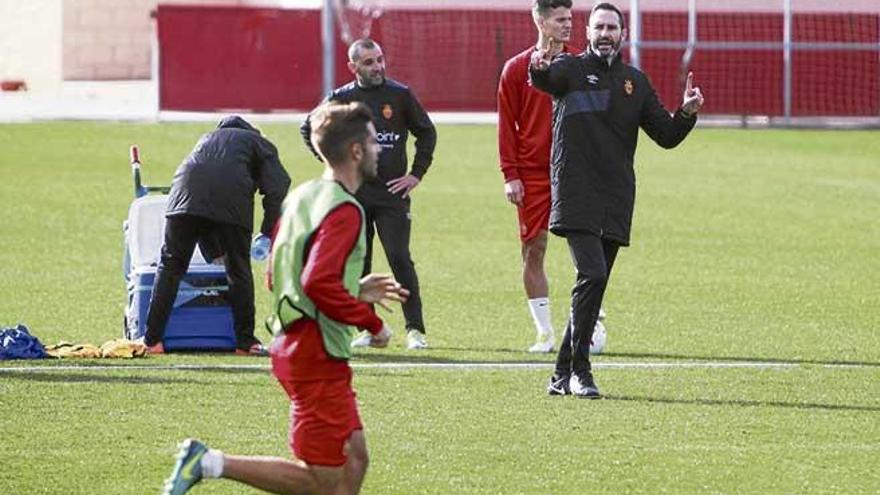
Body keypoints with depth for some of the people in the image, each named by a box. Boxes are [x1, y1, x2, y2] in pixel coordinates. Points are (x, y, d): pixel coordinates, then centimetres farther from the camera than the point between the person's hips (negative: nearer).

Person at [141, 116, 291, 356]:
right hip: (231, 198, -2)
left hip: (186, 192, 3)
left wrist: (215, 252, 37)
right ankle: (245, 341, 15)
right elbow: (276, 189, 9)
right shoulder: (261, 144, 28)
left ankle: (152, 340, 4)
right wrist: (267, 233, 16)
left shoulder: (207, 138, 38)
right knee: (239, 271, 11)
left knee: (170, 266, 9)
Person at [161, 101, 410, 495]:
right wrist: (371, 322, -14)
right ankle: (210, 463, -9)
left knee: (354, 460, 12)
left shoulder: (301, 197, 13)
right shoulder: (345, 211, -16)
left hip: (291, 345, 10)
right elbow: (319, 284, -27)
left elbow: (278, 278, 20)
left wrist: (356, 291, 20)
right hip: (317, 357, -10)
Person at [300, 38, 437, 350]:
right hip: (352, 193, 2)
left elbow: (426, 132, 12)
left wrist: (416, 174, 5)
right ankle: (367, 328, 9)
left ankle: (415, 329, -6)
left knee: (400, 260, -8)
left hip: (393, 192, -2)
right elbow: (309, 130, 16)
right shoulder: (341, 99, 3)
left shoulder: (400, 95, 2)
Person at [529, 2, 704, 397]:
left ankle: (563, 375, 18)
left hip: (616, 201, 5)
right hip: (576, 197, -5)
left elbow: (666, 136, 15)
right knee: (592, 275, -20)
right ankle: (579, 370, -13)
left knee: (593, 285, 8)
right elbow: (546, 79, -24)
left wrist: (687, 113, -5)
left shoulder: (635, 82, 15)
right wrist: (540, 69, -48)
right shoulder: (572, 69, 0)